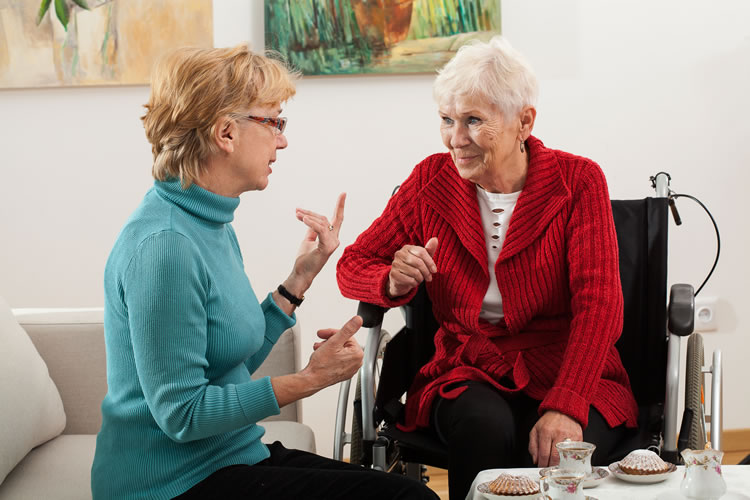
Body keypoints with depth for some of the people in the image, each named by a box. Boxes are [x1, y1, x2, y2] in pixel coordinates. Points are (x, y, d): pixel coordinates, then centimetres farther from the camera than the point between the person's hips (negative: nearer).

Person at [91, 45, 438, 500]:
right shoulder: (163, 244, -22)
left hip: (232, 455, 9)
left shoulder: (213, 224, 10)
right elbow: (180, 413, -22)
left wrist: (302, 276, 8)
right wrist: (309, 380, -20)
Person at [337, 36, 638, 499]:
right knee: (486, 430, -33)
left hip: (570, 376, -2)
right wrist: (394, 282, -15)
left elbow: (598, 306, -12)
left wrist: (565, 407, -28)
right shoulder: (432, 179, 5)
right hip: (467, 376, 2)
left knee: (556, 451, -34)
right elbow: (353, 265, 11)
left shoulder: (579, 182, -3)